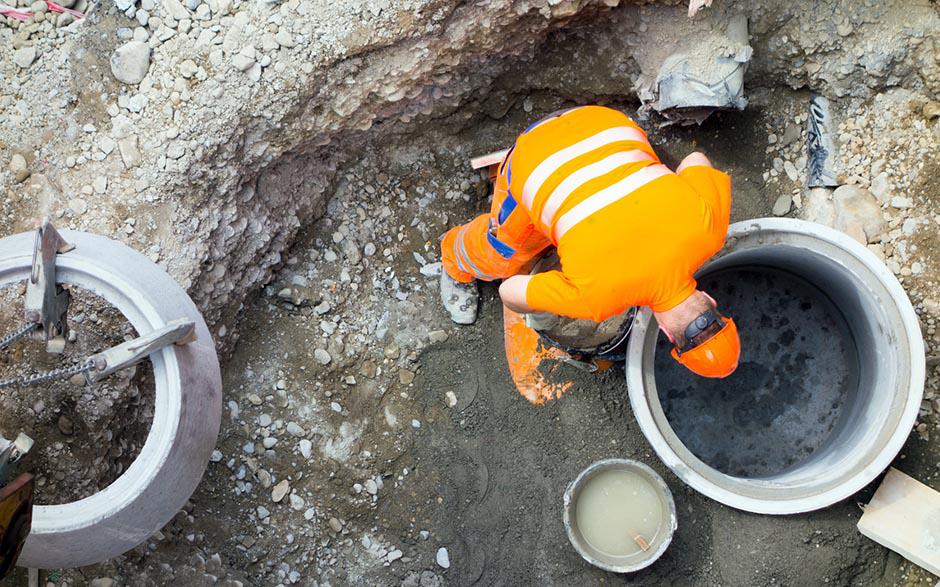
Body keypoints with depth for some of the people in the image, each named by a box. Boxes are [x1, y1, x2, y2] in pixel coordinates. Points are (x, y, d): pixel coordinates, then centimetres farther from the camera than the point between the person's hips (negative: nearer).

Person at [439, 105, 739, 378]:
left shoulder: (709, 226, -23)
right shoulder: (598, 298, -31)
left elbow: (696, 161, -3)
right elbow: (511, 292, -17)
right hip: (535, 164, -3)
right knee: (500, 254, 20)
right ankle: (457, 266, 50)